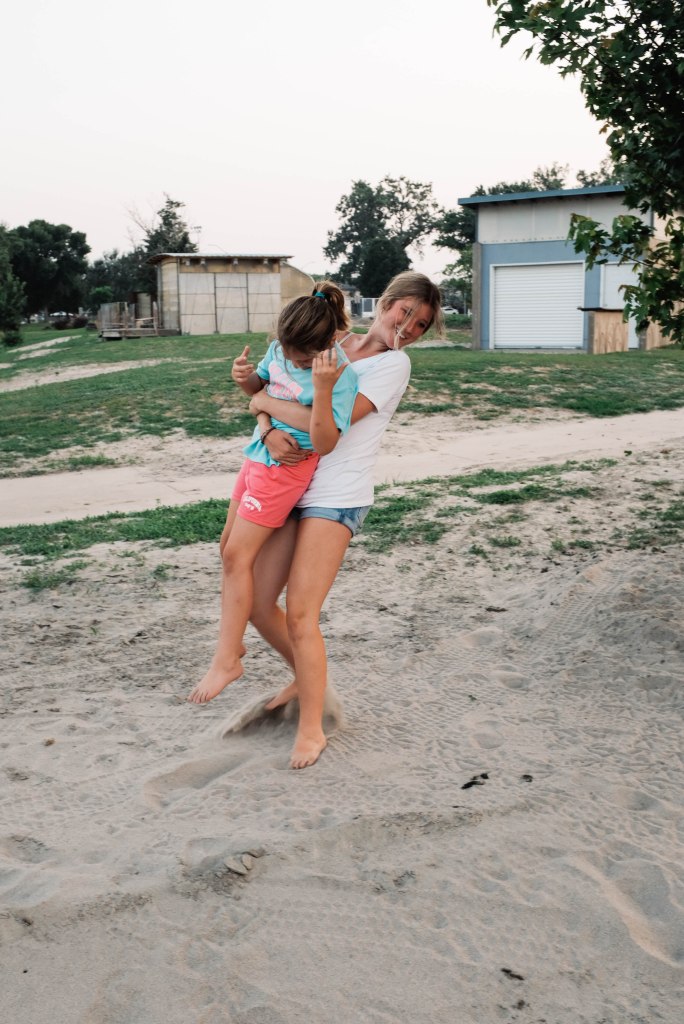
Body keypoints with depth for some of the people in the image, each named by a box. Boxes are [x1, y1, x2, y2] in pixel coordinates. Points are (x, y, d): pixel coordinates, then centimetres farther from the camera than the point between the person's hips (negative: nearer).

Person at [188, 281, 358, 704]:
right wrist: (244, 376, -6)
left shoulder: (341, 375, -21)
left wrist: (322, 388, -39)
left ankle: (226, 661, 0)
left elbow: (324, 443, -28)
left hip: (286, 467, -9)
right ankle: (233, 640, 31)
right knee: (230, 546, 16)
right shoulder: (281, 348, 0)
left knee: (238, 555, -10)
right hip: (258, 456, 9)